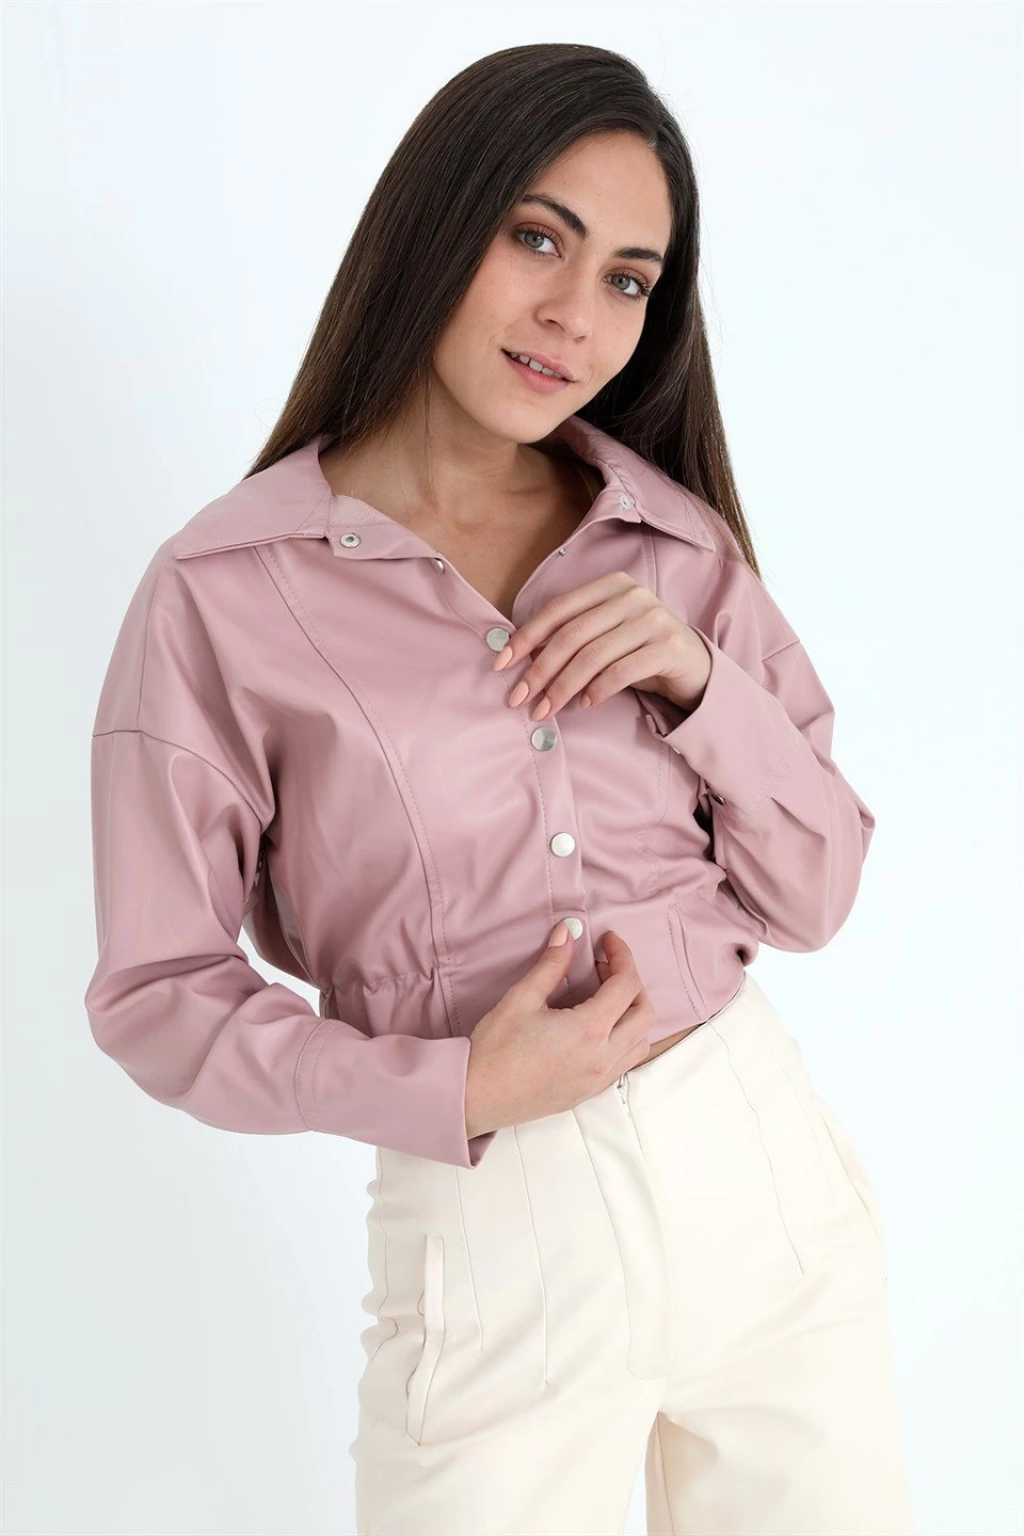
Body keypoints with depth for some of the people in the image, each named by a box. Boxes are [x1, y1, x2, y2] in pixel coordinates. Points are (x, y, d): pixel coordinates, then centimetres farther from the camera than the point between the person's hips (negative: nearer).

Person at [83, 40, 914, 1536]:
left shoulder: (678, 544, 3)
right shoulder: (226, 590, -9)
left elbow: (814, 898, 5)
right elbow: (157, 992, -5)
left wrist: (701, 681, -11)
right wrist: (455, 1094, -17)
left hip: (771, 1168, 4)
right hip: (496, 1228, -4)